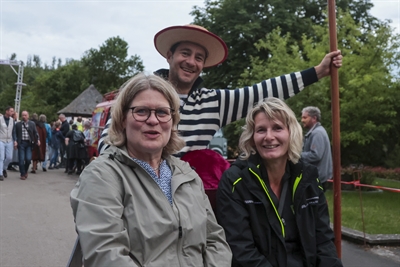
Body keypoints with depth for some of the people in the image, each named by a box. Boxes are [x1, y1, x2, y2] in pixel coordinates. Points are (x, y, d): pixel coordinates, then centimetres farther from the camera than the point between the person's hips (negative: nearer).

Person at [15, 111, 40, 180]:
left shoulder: (32, 124, 8)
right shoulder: (18, 124, 7)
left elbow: (35, 133, 5)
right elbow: (15, 134, 9)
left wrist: (38, 139, -10)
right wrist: (15, 141, -3)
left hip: (29, 143, 0)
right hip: (21, 143, 0)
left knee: (28, 159, -7)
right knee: (21, 159, -2)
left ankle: (25, 171, 21)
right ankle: (22, 174, 11)